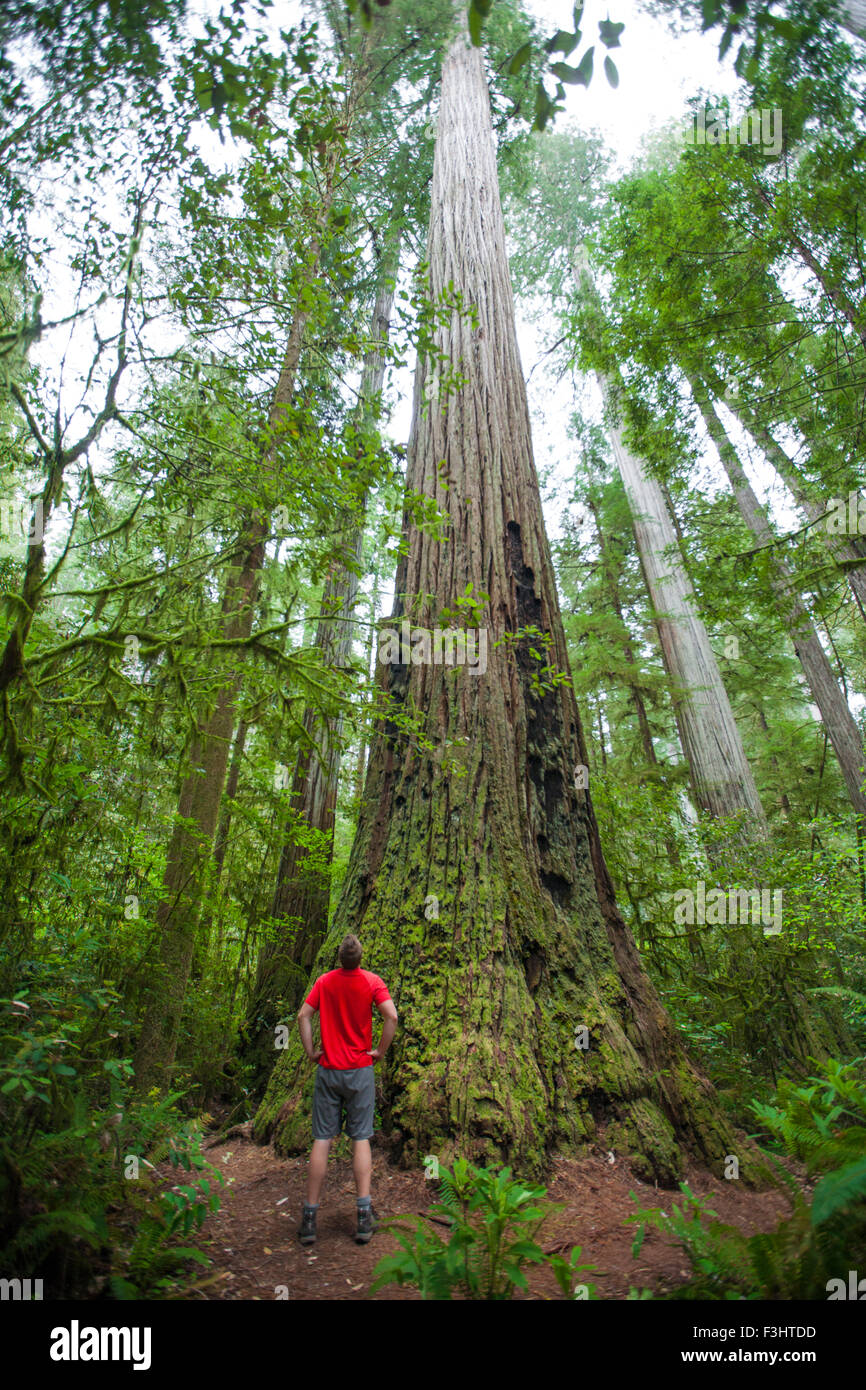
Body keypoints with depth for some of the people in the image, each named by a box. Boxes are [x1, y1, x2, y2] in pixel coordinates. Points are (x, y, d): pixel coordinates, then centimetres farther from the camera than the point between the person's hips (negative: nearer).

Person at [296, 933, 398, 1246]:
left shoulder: (325, 981, -2)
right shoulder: (372, 981, -8)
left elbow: (303, 1015, -5)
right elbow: (391, 1016, -17)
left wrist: (310, 1052, 2)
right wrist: (380, 1051, -6)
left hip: (328, 1069, 1)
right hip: (360, 1071, -1)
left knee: (321, 1140, 8)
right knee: (361, 1139, 8)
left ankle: (309, 1217, 12)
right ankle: (364, 1215, 8)